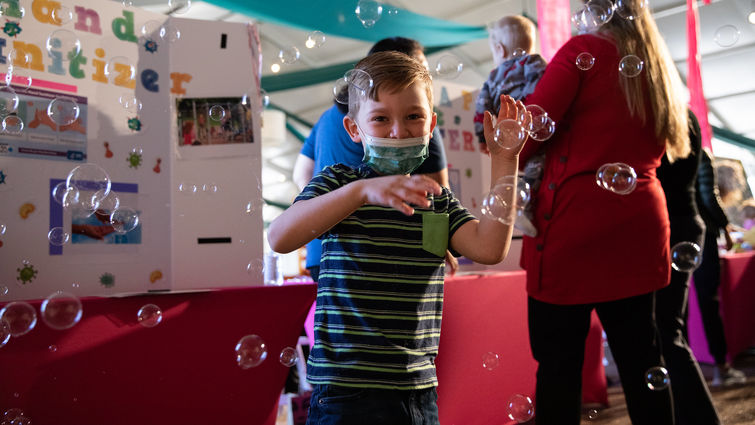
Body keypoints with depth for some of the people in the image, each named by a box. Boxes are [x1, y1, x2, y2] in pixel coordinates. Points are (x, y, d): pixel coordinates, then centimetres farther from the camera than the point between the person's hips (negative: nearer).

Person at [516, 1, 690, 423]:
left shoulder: (583, 50, -1)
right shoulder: (662, 70, 20)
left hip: (574, 219, -7)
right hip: (640, 220, 7)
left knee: (559, 363, -1)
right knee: (641, 360, 13)